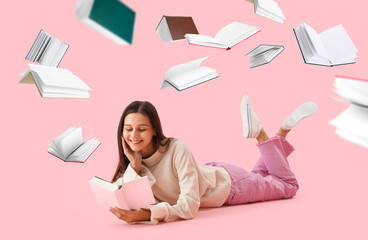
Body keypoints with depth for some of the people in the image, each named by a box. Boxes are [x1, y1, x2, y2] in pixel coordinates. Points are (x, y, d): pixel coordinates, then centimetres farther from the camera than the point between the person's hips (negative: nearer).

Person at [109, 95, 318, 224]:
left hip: (226, 183, -5)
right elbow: (121, 204, -26)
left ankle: (260, 134, 20)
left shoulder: (177, 149, -39)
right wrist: (134, 166, -37)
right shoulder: (130, 161, -20)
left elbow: (189, 207, -41)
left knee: (288, 186, 19)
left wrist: (145, 214, -54)